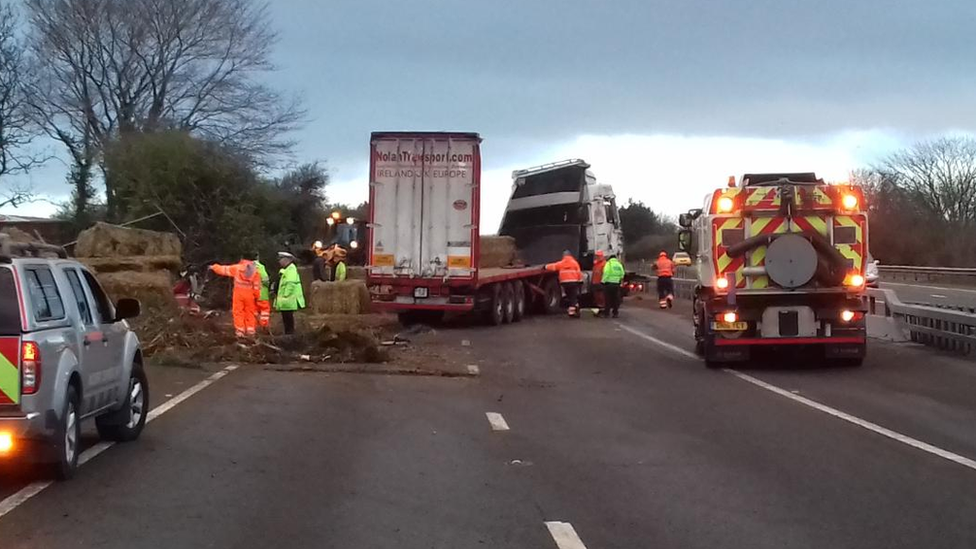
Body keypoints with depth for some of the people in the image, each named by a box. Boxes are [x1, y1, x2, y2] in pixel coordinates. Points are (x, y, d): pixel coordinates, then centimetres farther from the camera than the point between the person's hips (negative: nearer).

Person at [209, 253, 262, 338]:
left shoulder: (237, 268, -3)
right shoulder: (255, 271, 0)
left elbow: (223, 269, 6)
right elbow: (257, 286, -2)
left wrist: (214, 267, 21)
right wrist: (257, 296, 5)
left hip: (239, 293, -1)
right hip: (250, 294, 1)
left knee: (238, 312, 3)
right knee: (250, 313, 8)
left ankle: (240, 331, -3)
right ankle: (250, 331, 4)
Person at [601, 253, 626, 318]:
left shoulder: (609, 263, -4)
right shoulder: (619, 264, 11)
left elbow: (606, 273, -13)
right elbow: (622, 274, 6)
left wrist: (604, 281, -8)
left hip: (609, 283, -4)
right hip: (617, 284, 4)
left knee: (608, 299, 2)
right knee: (615, 299, 10)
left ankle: (607, 313, 2)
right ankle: (615, 313, 11)